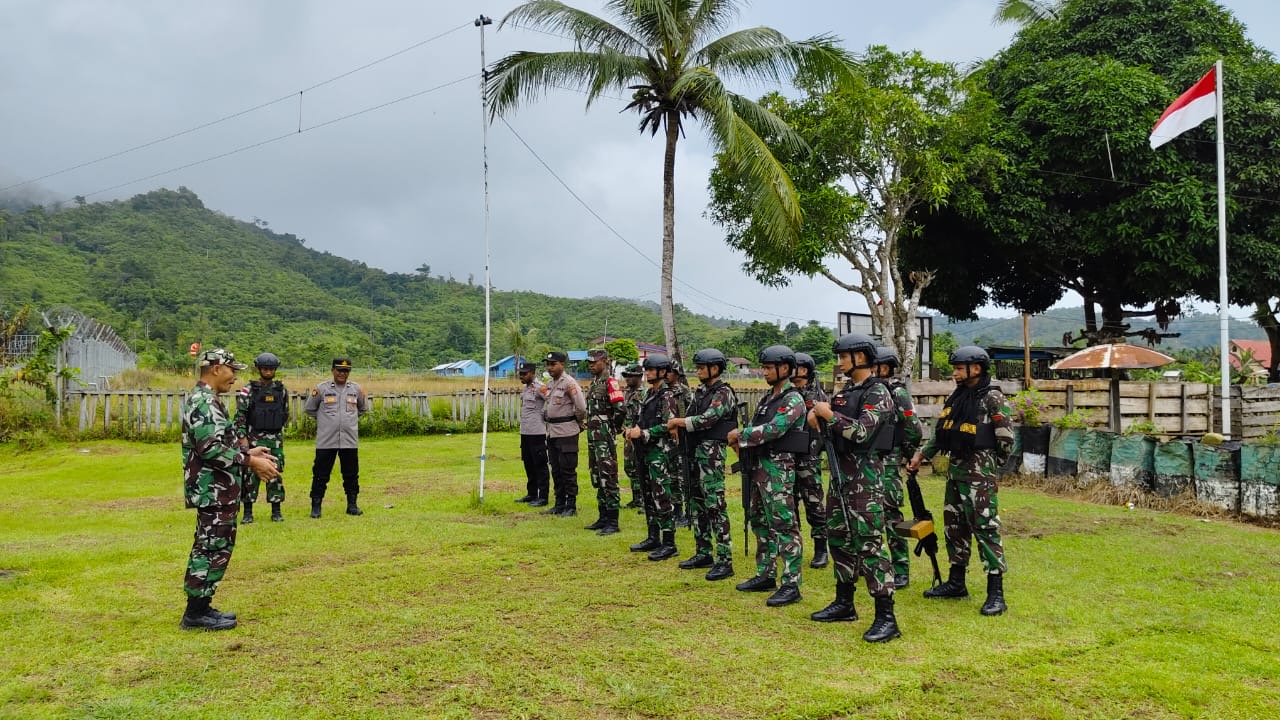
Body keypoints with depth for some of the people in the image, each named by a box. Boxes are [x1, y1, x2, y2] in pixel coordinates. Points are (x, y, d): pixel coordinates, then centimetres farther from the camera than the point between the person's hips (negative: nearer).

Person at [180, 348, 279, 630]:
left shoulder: (207, 400, 16)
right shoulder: (202, 401, -17)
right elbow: (210, 449, -25)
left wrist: (247, 453, 14)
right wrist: (250, 462, -20)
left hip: (217, 490, 11)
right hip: (213, 491, -11)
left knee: (210, 548, 15)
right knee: (213, 549, -5)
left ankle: (200, 607, 23)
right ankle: (196, 613, 2)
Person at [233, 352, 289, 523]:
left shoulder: (281, 390, 7)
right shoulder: (248, 390, -4)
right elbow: (240, 416, -6)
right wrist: (242, 438, -13)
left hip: (276, 440, 3)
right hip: (253, 440, -3)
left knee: (276, 475, 4)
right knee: (250, 475, 0)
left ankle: (276, 512, 12)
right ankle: (248, 512, 8)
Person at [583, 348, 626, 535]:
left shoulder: (610, 382, -12)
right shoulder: (594, 382, 17)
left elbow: (620, 408, -20)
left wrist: (612, 428, -9)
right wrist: (590, 427, 15)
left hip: (605, 438, -10)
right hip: (593, 437, 10)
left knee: (608, 479, -8)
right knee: (597, 479, 14)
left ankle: (612, 522, -5)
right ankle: (603, 517, 21)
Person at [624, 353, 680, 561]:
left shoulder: (667, 396, -12)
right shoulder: (649, 394, 16)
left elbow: (668, 426, -19)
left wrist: (643, 433, -18)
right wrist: (634, 430, 3)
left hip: (660, 452, -9)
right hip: (647, 452, 10)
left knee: (662, 498, -8)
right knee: (649, 497, 14)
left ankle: (669, 544, -3)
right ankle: (653, 538, 23)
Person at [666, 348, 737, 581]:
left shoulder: (723, 393, -10)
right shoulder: (700, 392, 16)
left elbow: (707, 419, -21)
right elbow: (690, 418, 17)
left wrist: (678, 421, -12)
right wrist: (677, 424, -4)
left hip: (712, 451, -9)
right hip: (695, 450, 9)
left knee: (715, 505, -10)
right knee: (697, 504, 13)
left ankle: (725, 561, -7)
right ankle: (704, 554, 23)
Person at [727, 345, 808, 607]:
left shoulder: (793, 400, -12)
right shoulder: (767, 398, 16)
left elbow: (773, 429, -24)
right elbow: (754, 426, 19)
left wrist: (739, 435, -13)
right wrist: (740, 440, -3)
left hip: (779, 470, -10)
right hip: (759, 467, 10)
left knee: (784, 526, -7)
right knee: (760, 523, 16)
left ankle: (791, 585, -3)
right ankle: (765, 576, 27)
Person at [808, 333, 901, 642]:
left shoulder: (878, 393, -11)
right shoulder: (844, 391, 14)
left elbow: (861, 431, -23)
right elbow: (827, 419, 22)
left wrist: (829, 414, -15)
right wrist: (815, 413, 0)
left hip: (865, 475, -9)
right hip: (839, 472, 9)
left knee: (869, 543, -10)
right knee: (839, 538, 15)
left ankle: (886, 617, -7)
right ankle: (844, 604, 28)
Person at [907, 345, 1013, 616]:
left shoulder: (992, 398, -11)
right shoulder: (956, 397, 13)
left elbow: (1005, 439, -10)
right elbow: (941, 432, 19)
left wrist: (990, 467, 0)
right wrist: (922, 453, 10)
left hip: (979, 471, -8)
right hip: (955, 468, 9)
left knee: (985, 528, -8)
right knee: (954, 526, 13)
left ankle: (996, 593, -3)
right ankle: (956, 583, 25)